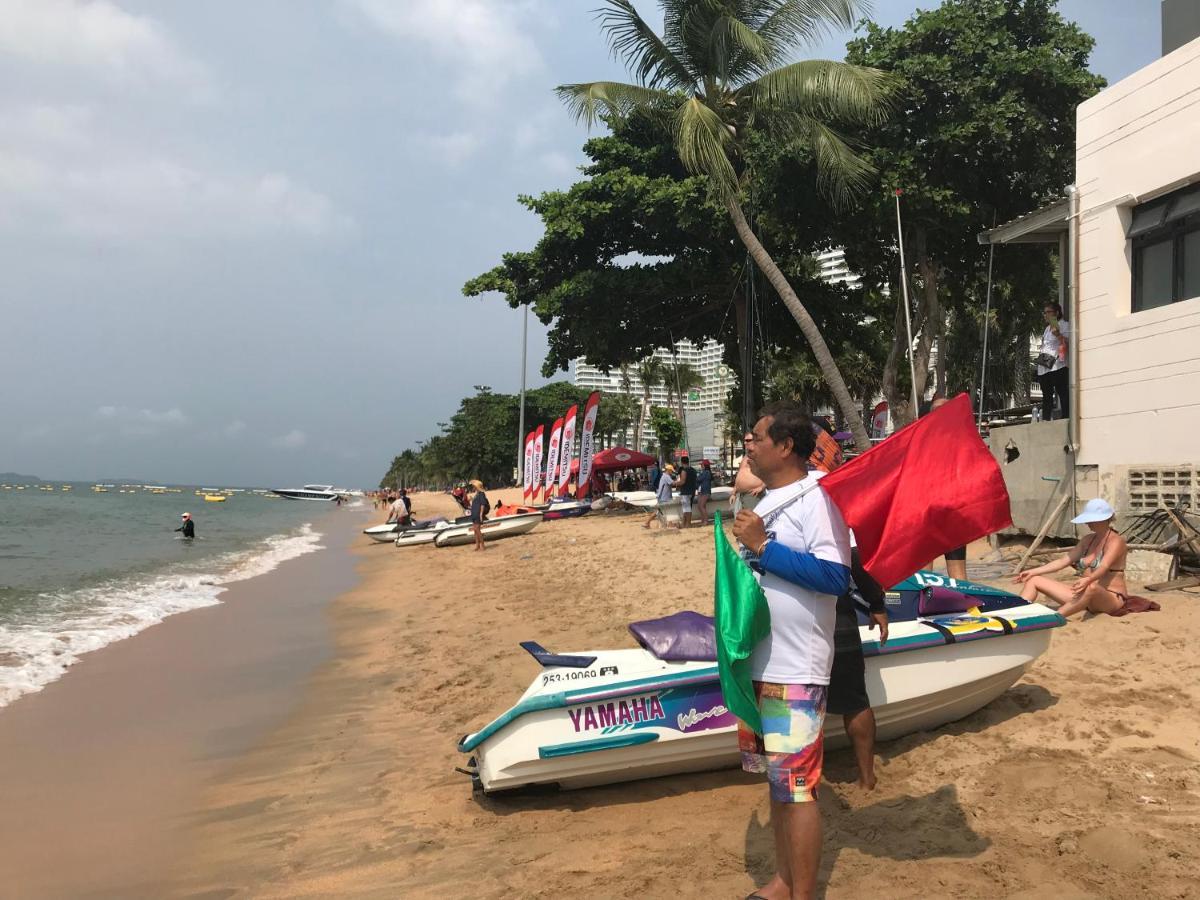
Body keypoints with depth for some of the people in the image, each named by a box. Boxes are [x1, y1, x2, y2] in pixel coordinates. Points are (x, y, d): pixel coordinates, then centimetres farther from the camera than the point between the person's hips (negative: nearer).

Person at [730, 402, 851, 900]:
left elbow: (835, 577, -22)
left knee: (796, 787, -2)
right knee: (776, 780, 18)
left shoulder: (816, 498, -13)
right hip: (757, 664, 9)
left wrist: (762, 546, -21)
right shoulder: (765, 502, 14)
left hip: (795, 671, -9)